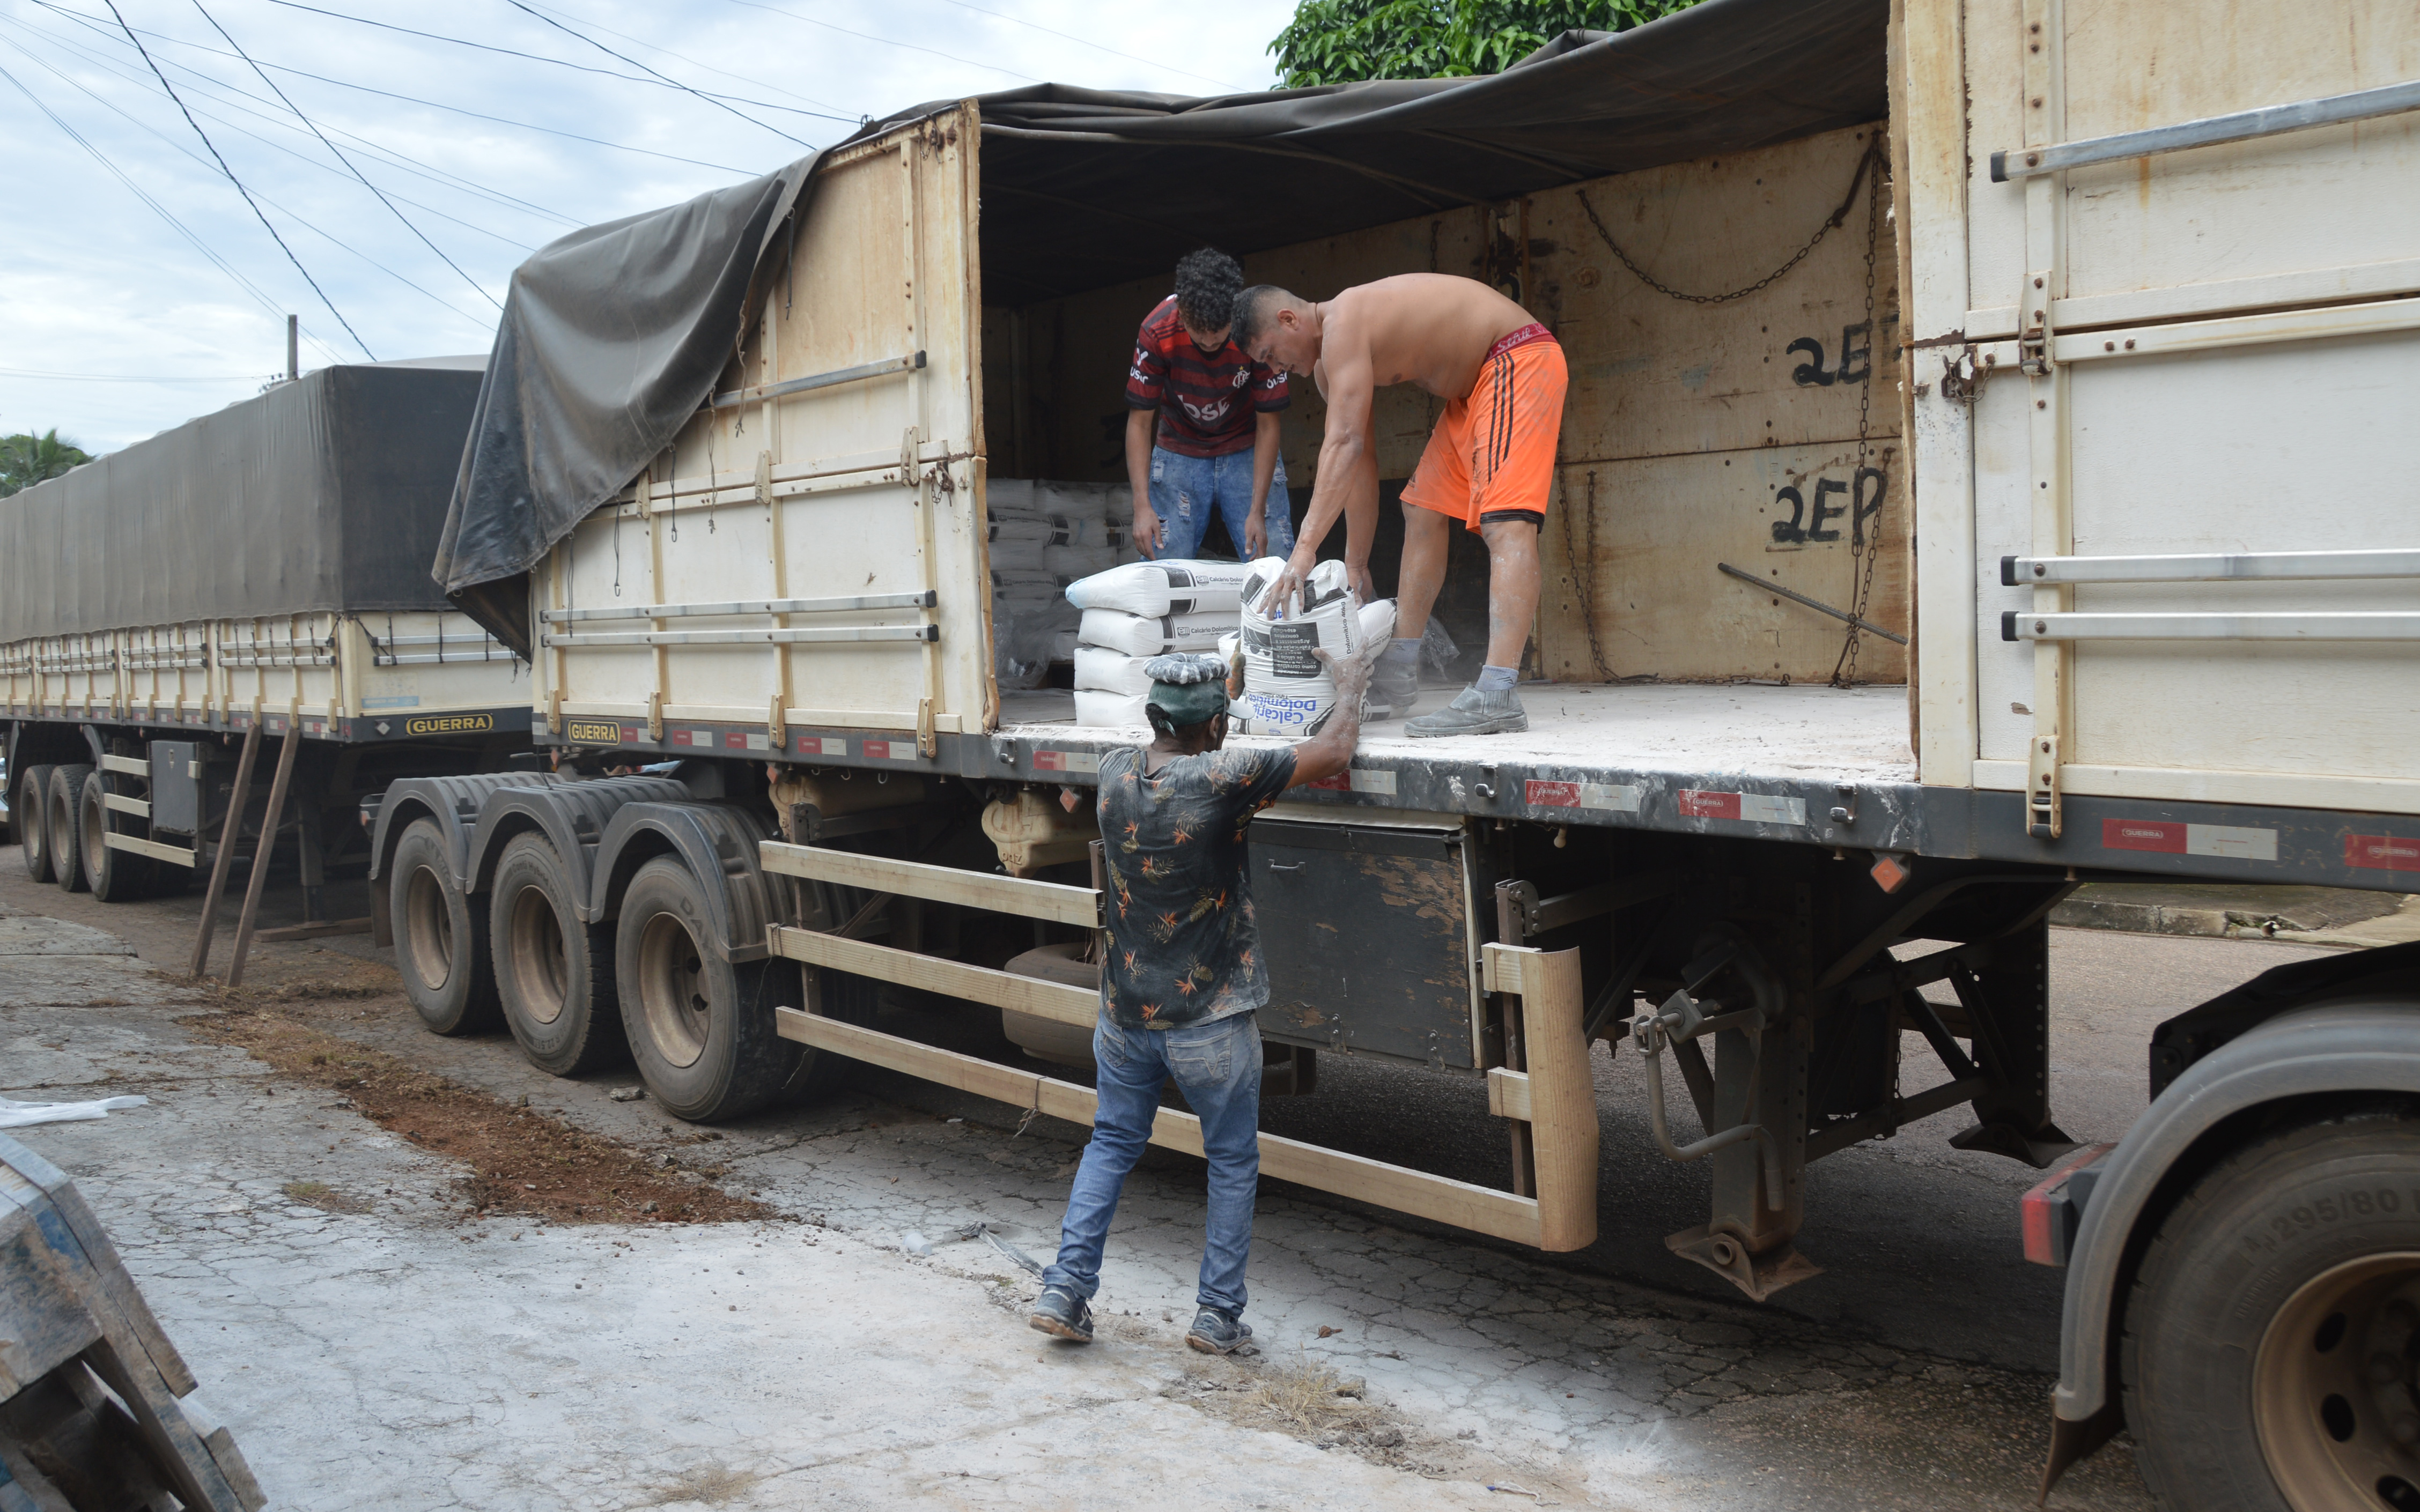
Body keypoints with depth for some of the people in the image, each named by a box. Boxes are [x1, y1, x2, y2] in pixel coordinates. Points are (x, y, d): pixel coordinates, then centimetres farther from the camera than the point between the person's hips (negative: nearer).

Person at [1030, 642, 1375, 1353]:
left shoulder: (1116, 772, -4)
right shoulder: (1222, 780, -21)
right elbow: (1334, 753, -12)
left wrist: (1228, 684, 30)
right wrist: (1349, 686, 7)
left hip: (1124, 1009, 5)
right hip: (1208, 1020, -5)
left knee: (1112, 1143, 21)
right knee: (1232, 1161, 12)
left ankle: (1066, 1289, 16)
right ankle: (1219, 1314, 17)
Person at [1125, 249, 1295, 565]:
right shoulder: (1157, 331, -22)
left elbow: (1267, 425, -15)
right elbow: (1139, 422, -15)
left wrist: (1257, 511, -21)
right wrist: (1142, 506, -25)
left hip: (1247, 452, 0)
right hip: (1179, 453, 0)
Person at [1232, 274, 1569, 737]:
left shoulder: (1343, 323, -21)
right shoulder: (1330, 362, 8)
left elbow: (1345, 444, -30)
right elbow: (1361, 460, 13)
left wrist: (1306, 547, -35)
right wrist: (1356, 566, 13)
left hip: (1519, 358, -11)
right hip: (1474, 384, 11)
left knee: (1506, 523, -23)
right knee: (1423, 513, 14)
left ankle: (1497, 697, -35)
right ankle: (1398, 678, 19)